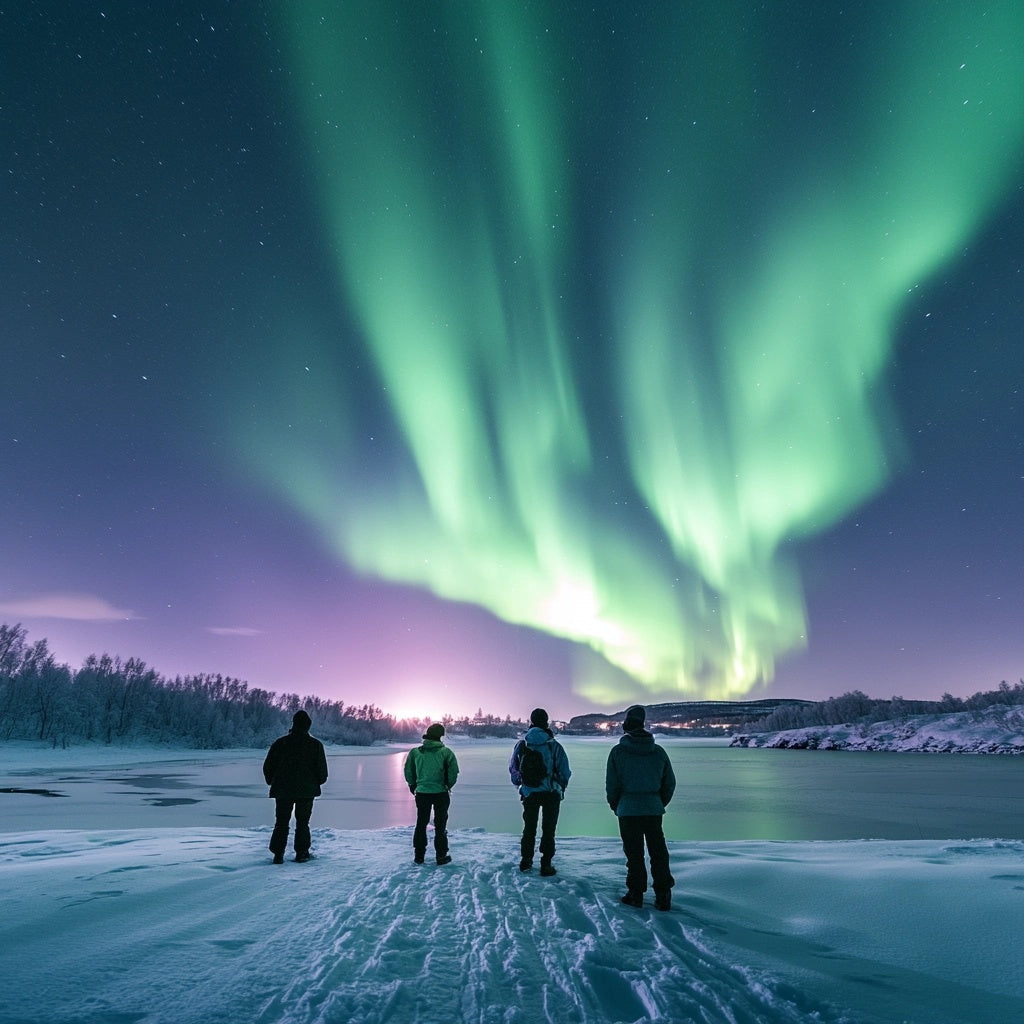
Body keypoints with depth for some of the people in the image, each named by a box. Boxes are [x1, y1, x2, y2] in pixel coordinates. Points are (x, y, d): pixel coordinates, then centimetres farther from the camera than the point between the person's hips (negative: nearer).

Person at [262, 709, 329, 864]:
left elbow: (268, 767, 3)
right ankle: (302, 852, 11)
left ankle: (278, 854, 5)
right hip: (307, 790, -1)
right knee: (302, 822, 10)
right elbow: (322, 770, -3)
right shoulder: (316, 744, -4)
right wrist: (317, 782, 16)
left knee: (281, 822, 10)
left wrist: (273, 782, 18)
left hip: (283, 789, 1)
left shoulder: (280, 743, -1)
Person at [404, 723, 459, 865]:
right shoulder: (445, 752, -10)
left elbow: (408, 770, 3)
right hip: (441, 793, -2)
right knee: (440, 825, 10)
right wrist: (448, 785, 7)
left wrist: (413, 785, 16)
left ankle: (419, 856, 19)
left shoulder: (415, 752, -3)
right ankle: (441, 856, 13)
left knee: (421, 824, 15)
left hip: (422, 793, 2)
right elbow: (454, 771, -10)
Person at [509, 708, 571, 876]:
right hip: (551, 793, -3)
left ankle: (525, 861, 24)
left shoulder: (521, 744, -3)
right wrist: (561, 786, 10)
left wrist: (520, 785, 22)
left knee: (529, 827, 18)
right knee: (548, 829, 7)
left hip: (529, 793, 3)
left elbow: (513, 768, 8)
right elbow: (565, 771, -7)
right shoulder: (553, 745, -13)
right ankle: (546, 865, 8)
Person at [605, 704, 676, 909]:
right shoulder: (659, 751, 2)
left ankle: (636, 894, 14)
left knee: (634, 854, 7)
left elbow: (611, 784, -6)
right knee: (659, 853, 11)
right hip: (654, 809, 3)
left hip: (628, 810, -3)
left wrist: (615, 806, 10)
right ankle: (663, 897, 14)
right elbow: (670, 783, 8)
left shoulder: (618, 752, -9)